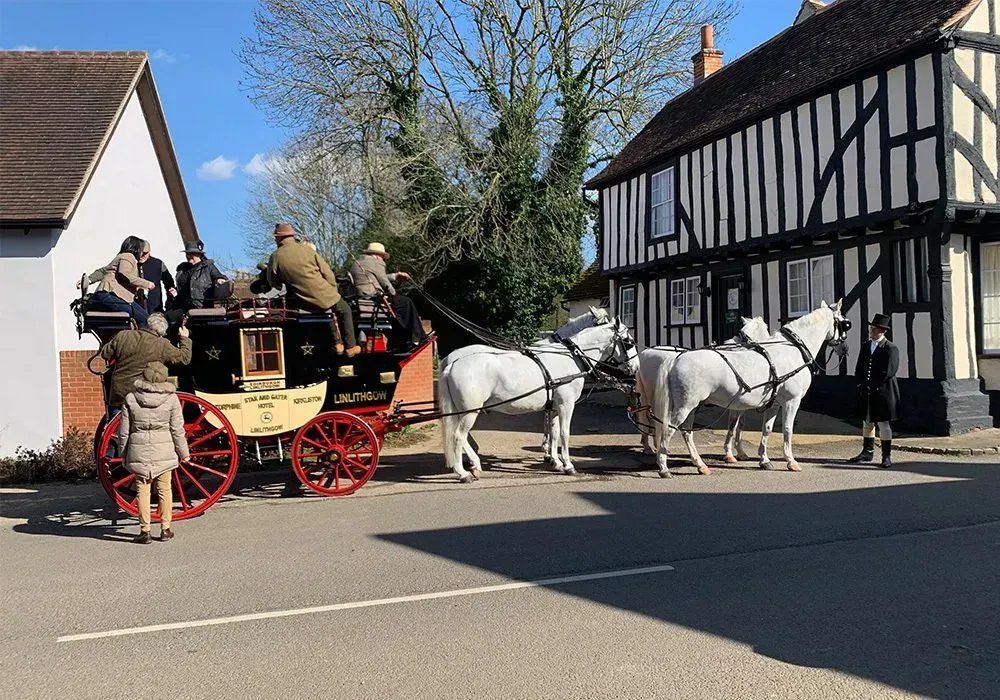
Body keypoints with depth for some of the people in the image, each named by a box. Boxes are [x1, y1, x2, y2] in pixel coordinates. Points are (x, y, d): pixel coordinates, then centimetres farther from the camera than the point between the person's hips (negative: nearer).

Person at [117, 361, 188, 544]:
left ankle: (145, 531, 6)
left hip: (139, 450, 0)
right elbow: (177, 429, -3)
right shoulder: (171, 398, -6)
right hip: (164, 450, 0)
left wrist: (123, 453, 13)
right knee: (164, 489, 10)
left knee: (142, 490, 6)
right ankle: (165, 529, 15)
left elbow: (124, 430, 1)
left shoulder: (131, 398, -3)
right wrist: (183, 452, 7)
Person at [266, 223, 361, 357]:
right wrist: (334, 289, 9)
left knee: (329, 309, 32)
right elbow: (327, 272, -4)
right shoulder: (306, 248, -6)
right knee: (345, 310, 23)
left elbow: (273, 283, 5)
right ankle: (351, 346, 17)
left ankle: (337, 343, 30)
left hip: (304, 302, 3)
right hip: (324, 295, -3)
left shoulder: (275, 257, -5)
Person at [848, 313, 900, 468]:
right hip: (866, 393, 6)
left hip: (883, 392, -6)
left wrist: (872, 386, -16)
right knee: (867, 422, 14)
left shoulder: (891, 349, -8)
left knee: (883, 423, -2)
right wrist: (862, 384, -3)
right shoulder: (866, 346, 12)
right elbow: (859, 369, 12)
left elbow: (888, 372, -14)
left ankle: (886, 456, 6)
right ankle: (868, 452, 25)